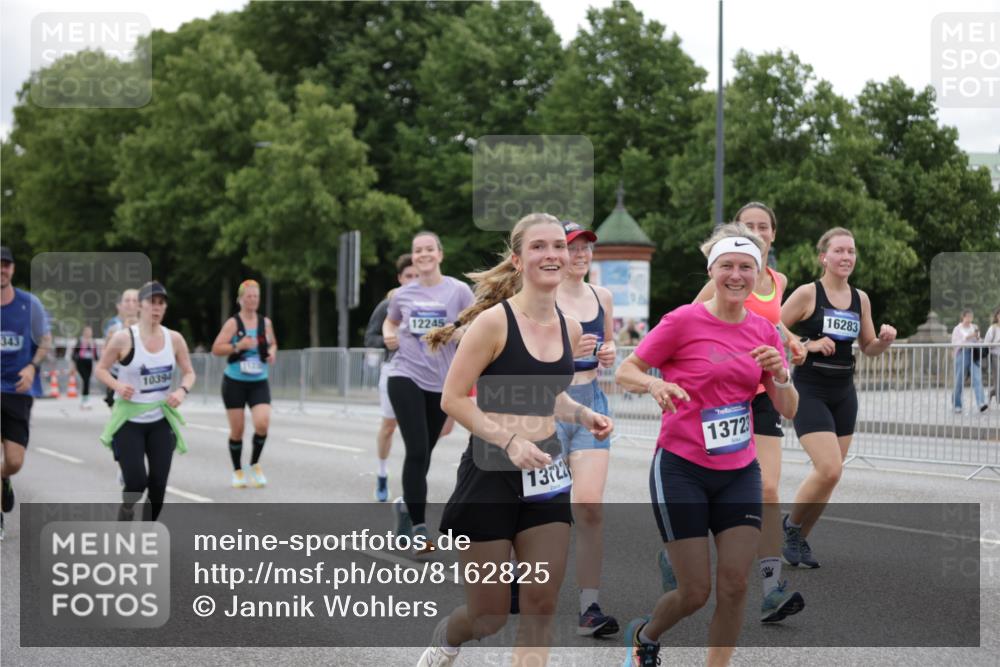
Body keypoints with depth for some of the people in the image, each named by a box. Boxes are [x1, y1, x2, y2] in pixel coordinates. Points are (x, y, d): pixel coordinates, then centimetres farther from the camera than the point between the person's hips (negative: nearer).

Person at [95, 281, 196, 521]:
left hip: (161, 421, 3)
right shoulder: (124, 338, -12)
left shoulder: (174, 339, -1)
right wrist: (118, 386, -19)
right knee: (136, 482, -12)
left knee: (158, 485, 0)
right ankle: (125, 516, 21)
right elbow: (101, 369, -1)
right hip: (128, 421, -3)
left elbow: (189, 373, 9)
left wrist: (182, 390, -11)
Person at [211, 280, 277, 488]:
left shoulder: (265, 322, 5)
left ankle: (255, 464, 7)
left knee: (263, 423, -16)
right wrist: (237, 346, -24)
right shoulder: (233, 323, -7)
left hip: (259, 383, 2)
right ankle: (238, 471, 20)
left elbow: (272, 343, 22)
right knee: (237, 429, 2)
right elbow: (216, 349, -11)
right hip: (235, 382, -2)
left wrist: (272, 352, 0)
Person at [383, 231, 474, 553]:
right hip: (405, 377, 0)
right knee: (417, 451, -12)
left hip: (441, 382, 1)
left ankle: (406, 506, 37)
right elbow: (390, 322, 25)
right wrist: (389, 336, 3)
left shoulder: (458, 291, -2)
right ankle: (419, 527, -7)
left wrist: (460, 333, -21)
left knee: (424, 452, 11)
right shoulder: (403, 294, 5)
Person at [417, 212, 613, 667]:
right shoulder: (494, 321, -14)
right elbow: (452, 399, -14)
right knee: (489, 618, 5)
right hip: (491, 475, -5)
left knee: (542, 605, 3)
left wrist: (583, 416, 2)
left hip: (546, 476, 5)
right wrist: (509, 441, -23)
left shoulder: (569, 328, 5)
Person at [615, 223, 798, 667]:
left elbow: (788, 410, 7)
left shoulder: (764, 331, 5)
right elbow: (625, 372, -4)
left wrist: (780, 373, -14)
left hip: (740, 473, 4)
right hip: (681, 470, -4)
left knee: (734, 587, -4)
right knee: (695, 592, -3)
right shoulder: (683, 321, -9)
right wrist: (655, 384, -26)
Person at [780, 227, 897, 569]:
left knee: (829, 473, 6)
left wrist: (884, 340, -5)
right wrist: (808, 345, -19)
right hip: (810, 392, -6)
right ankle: (790, 525, 6)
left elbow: (868, 348, 16)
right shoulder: (808, 294, -9)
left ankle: (798, 540, 22)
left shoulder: (861, 299, 7)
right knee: (830, 470, -17)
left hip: (843, 394, 6)